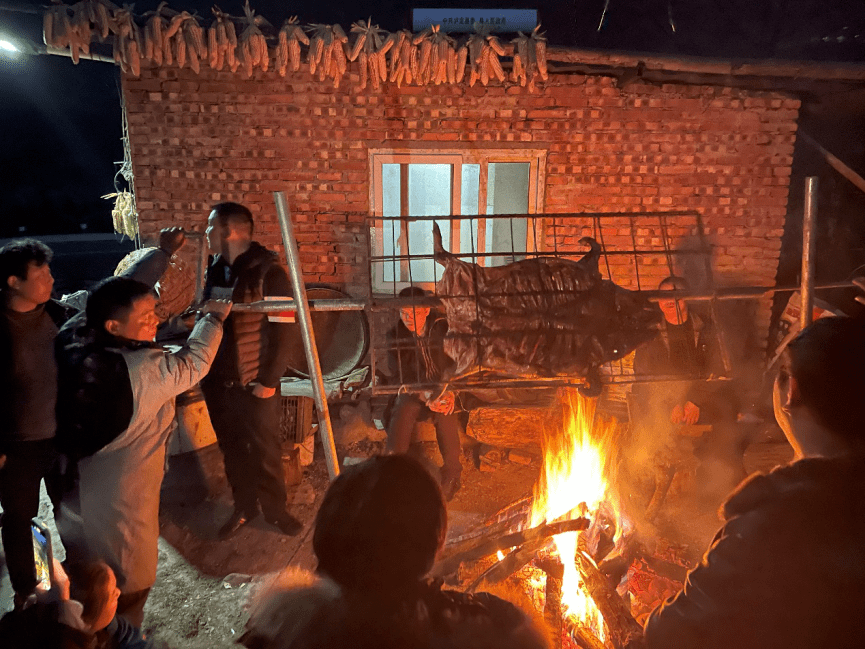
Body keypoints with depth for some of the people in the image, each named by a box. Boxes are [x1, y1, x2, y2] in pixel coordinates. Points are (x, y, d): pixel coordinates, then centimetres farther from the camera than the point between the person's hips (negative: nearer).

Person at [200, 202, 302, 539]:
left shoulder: (268, 272, -14)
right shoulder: (214, 269, 6)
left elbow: (282, 332, -14)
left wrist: (269, 380, -15)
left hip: (254, 382, -5)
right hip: (218, 381, 6)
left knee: (265, 449, 9)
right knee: (231, 449, 16)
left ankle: (275, 508, 28)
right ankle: (244, 506, 34)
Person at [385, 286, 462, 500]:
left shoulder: (442, 328, -5)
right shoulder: (395, 336, -4)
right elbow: (403, 376, -8)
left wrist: (450, 392, -21)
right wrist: (426, 397, -26)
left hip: (444, 388, -1)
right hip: (413, 390, 1)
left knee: (446, 414, -34)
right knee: (402, 412, -33)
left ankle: (452, 475, -22)